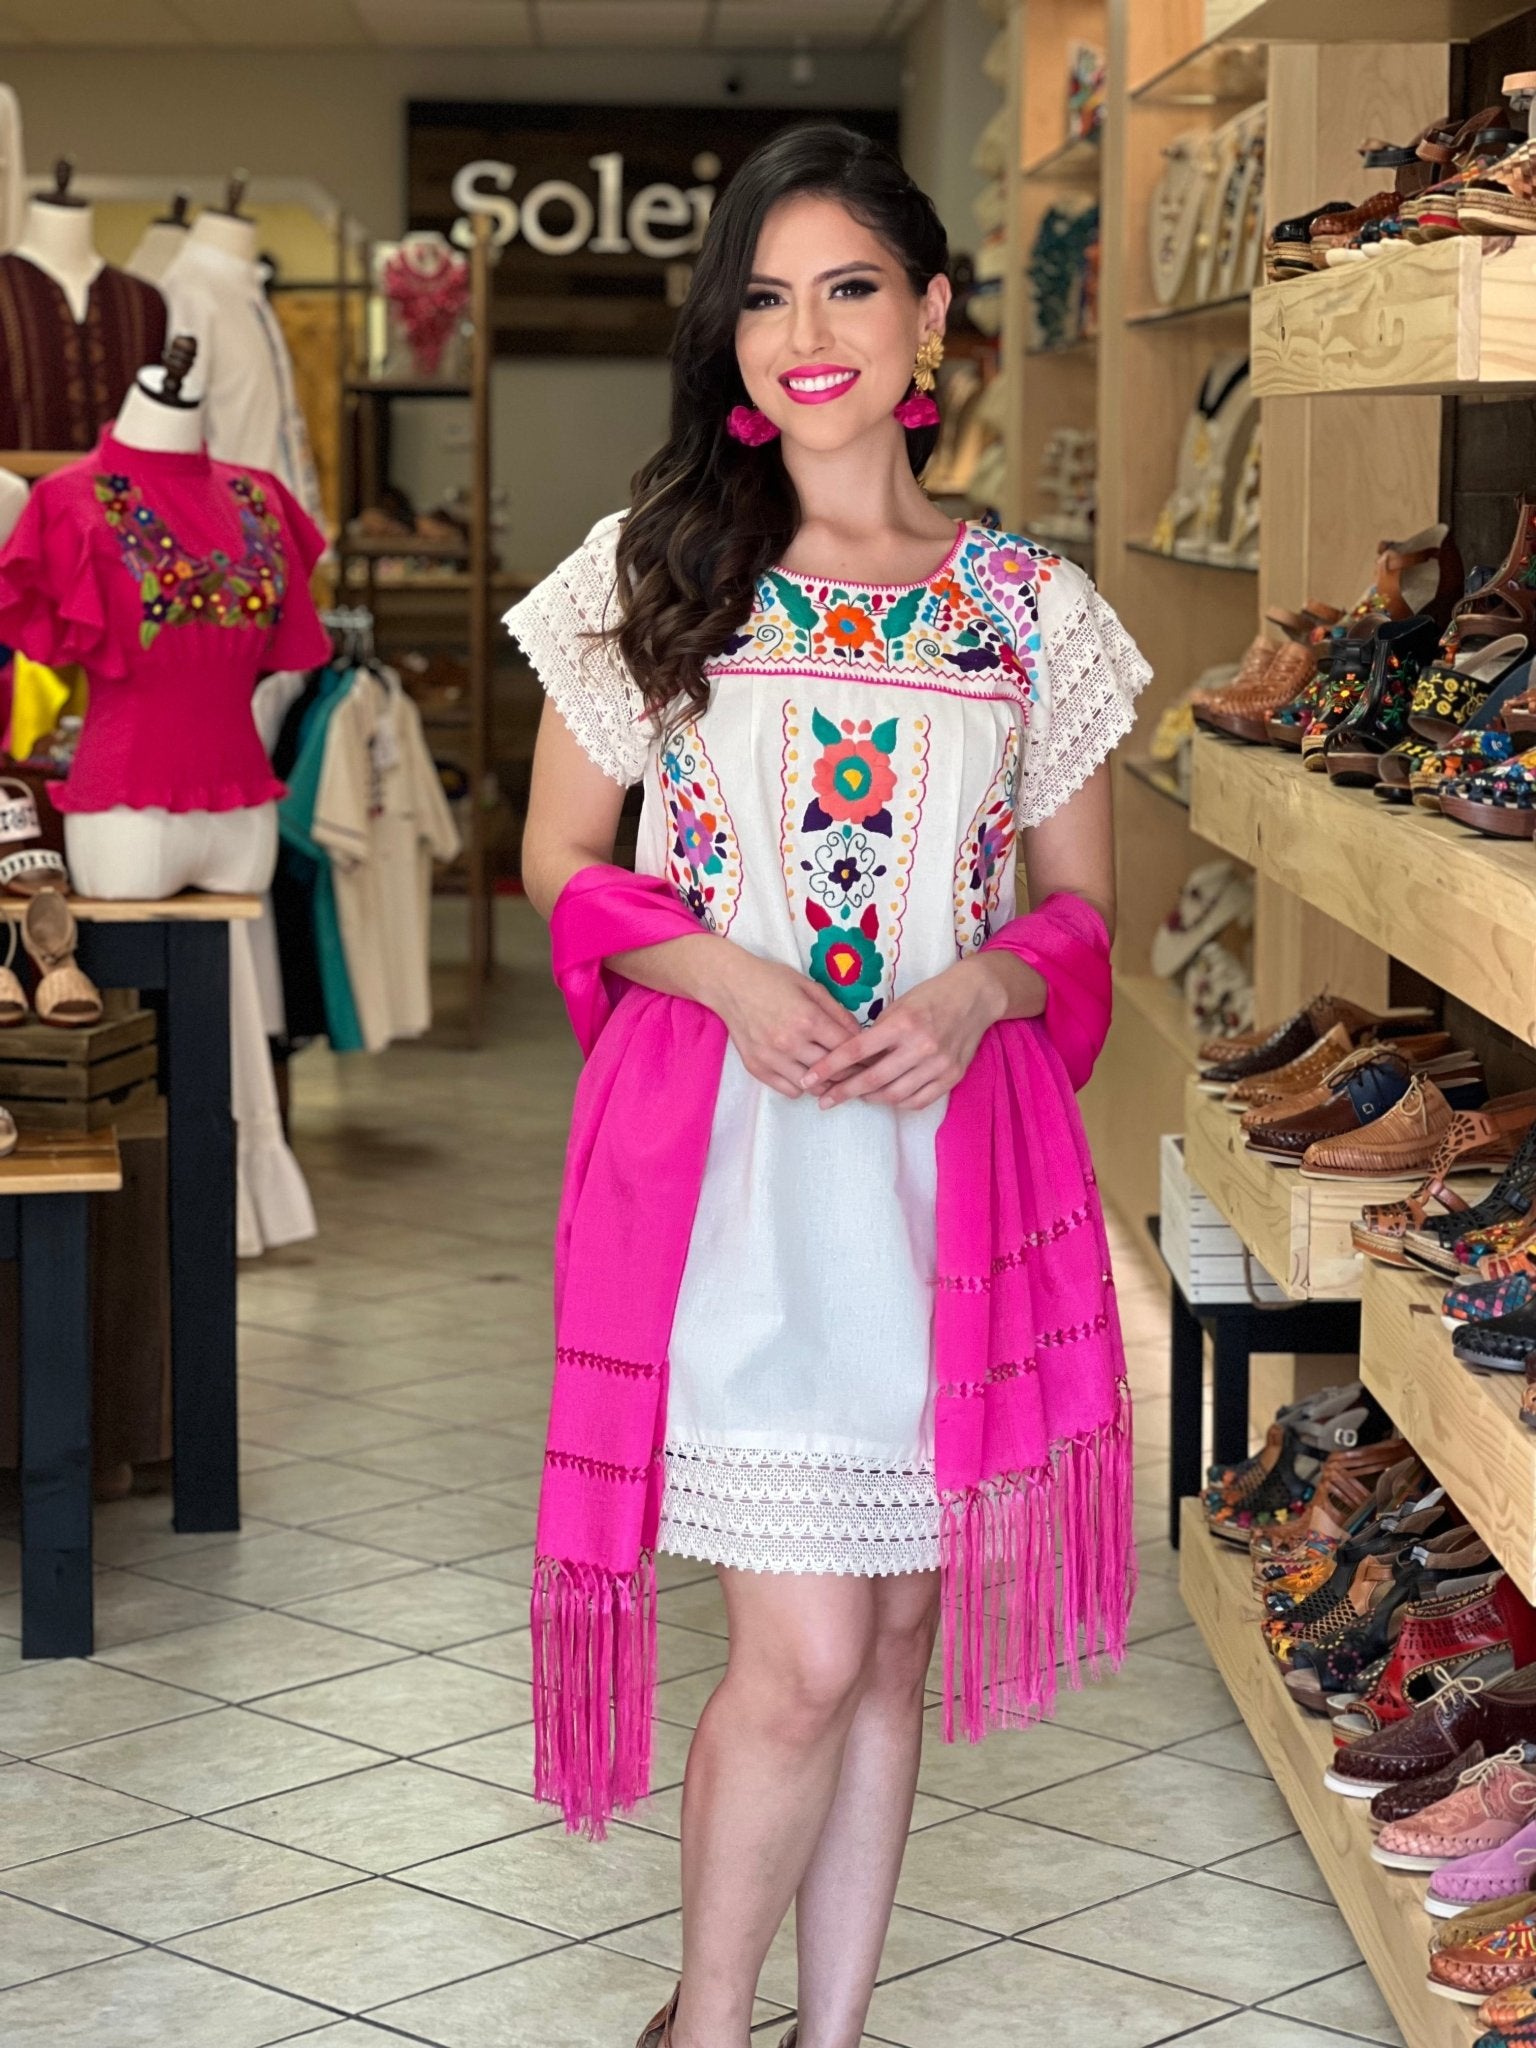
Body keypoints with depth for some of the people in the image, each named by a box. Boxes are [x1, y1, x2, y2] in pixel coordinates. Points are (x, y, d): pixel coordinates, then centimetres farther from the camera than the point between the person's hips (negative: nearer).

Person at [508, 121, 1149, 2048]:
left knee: (894, 1636, 10)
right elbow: (561, 860, 6)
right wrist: (730, 977, -11)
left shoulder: (1030, 605, 6)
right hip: (733, 1161, -2)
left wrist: (976, 988, -11)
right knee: (805, 1653, -7)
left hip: (953, 1152, 3)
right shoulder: (654, 572, 2)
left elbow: (1084, 907, 11)